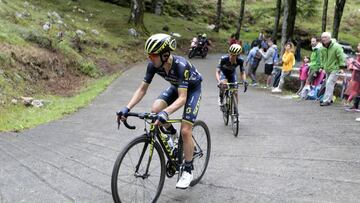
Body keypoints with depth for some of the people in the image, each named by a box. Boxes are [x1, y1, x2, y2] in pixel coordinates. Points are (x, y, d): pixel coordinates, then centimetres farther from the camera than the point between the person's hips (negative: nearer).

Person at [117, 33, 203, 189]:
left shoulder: (181, 65, -40)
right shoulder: (153, 65, -23)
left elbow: (182, 98, -44)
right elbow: (142, 89, -17)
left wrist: (165, 113, -60)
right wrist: (127, 109, -30)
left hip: (192, 89, -5)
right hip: (175, 87, 6)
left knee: (185, 131, -14)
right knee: (155, 110, -21)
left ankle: (188, 171, 4)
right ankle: (171, 132, 11)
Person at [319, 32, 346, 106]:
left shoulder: (336, 47, -17)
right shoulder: (322, 48, 3)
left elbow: (341, 57, -14)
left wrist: (341, 67, -16)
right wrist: (321, 67, 13)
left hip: (335, 69, -7)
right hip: (327, 69, 7)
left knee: (329, 83, -15)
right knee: (328, 84, 14)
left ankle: (327, 100, -14)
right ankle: (329, 98, 28)